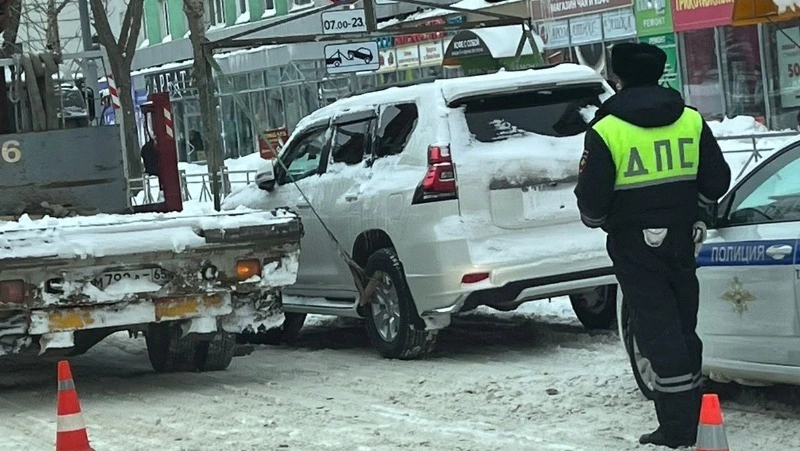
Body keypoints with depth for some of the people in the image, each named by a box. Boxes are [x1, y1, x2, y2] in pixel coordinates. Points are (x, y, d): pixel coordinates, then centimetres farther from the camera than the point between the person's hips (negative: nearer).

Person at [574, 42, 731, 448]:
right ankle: (689, 417, 22)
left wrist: (598, 219, 10)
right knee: (683, 328, 16)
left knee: (657, 331, -2)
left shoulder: (606, 130, -12)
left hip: (635, 246, -5)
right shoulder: (691, 121, 2)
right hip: (681, 239, 5)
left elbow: (591, 196, -12)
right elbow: (716, 179, 7)